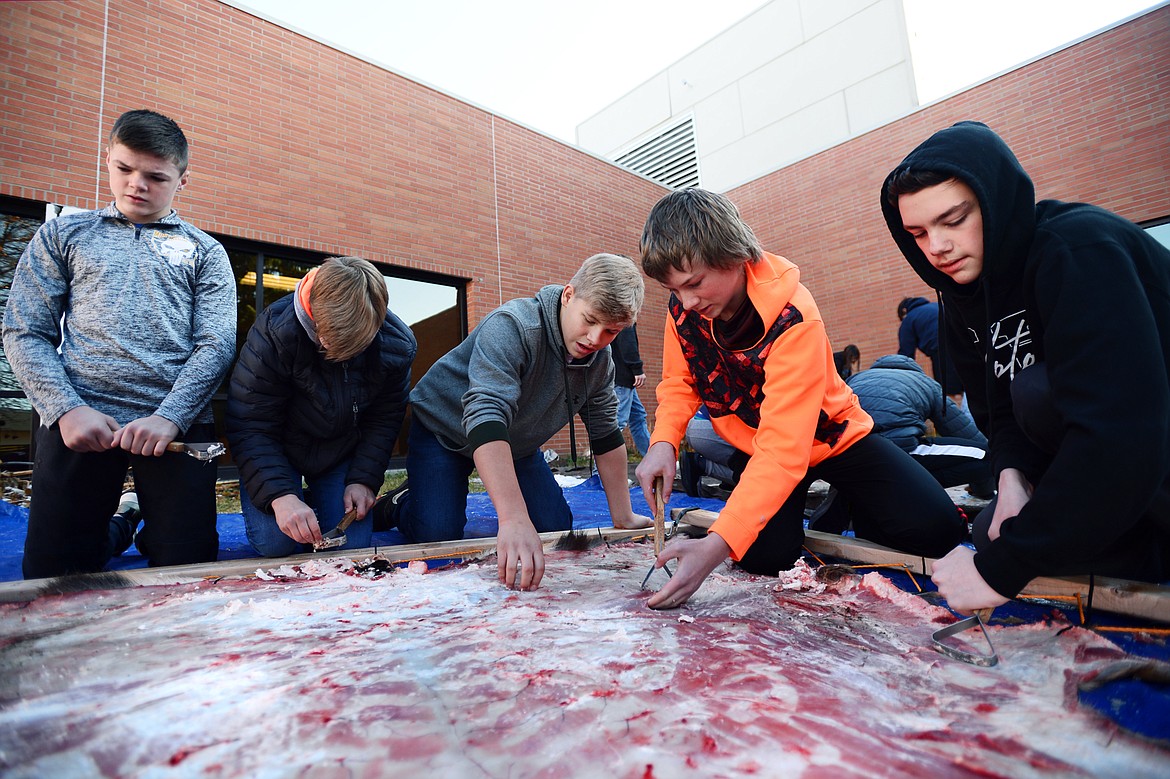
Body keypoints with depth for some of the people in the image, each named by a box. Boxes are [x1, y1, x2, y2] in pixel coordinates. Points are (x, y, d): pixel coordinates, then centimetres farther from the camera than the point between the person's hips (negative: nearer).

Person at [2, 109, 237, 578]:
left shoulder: (205, 252, 13)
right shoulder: (63, 235, 16)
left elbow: (217, 344, 0)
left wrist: (169, 418, -14)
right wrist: (66, 409, -9)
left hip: (178, 424, -1)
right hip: (79, 422, 1)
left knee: (188, 566, 0)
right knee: (53, 570, 3)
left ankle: (151, 534, 28)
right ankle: (110, 532, 29)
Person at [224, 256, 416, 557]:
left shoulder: (396, 345, -21)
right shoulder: (275, 331, -29)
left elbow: (384, 420, -5)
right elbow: (249, 427, -25)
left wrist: (364, 479, -13)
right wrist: (280, 495, -35)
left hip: (342, 453, 2)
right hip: (275, 451, -2)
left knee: (351, 545, -8)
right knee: (276, 544, -17)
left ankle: (319, 500, 24)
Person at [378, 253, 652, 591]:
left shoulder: (600, 360, -12)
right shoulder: (513, 326, -35)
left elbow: (606, 433, -5)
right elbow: (485, 415, -47)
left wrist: (623, 518, -7)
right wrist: (514, 520, -56)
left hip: (516, 442, 6)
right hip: (445, 428, -5)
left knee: (556, 527, -4)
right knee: (437, 536, -18)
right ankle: (399, 503, 16)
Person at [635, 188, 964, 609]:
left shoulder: (792, 319, -34)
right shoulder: (683, 307, -16)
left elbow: (783, 448, -40)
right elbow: (679, 384, -1)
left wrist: (716, 545, -51)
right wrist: (663, 443, -25)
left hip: (825, 437, -3)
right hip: (750, 445, 4)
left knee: (934, 528, -20)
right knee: (763, 555, -17)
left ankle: (854, 507, 15)